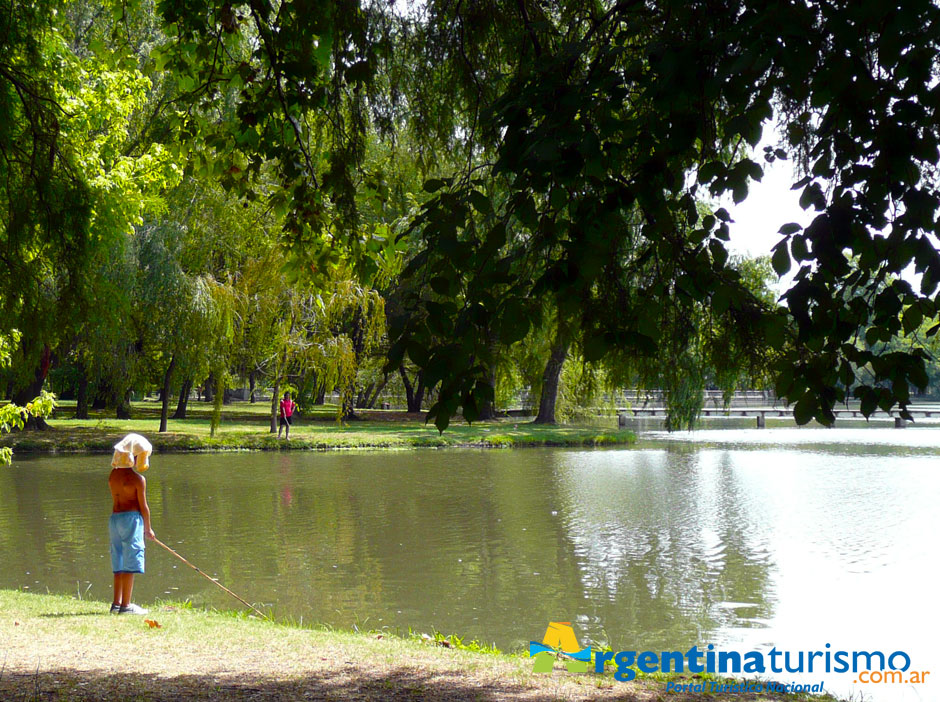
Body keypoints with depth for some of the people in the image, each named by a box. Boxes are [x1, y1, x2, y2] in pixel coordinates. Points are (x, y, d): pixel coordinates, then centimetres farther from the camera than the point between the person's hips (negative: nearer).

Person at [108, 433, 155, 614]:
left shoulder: (113, 474, 9)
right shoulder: (138, 479, -10)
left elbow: (116, 498, 6)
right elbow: (143, 506, -6)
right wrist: (148, 528, 4)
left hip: (114, 517, 7)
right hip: (131, 518, -7)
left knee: (119, 562, 13)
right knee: (131, 561, -3)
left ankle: (116, 603, 15)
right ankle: (126, 605, -3)